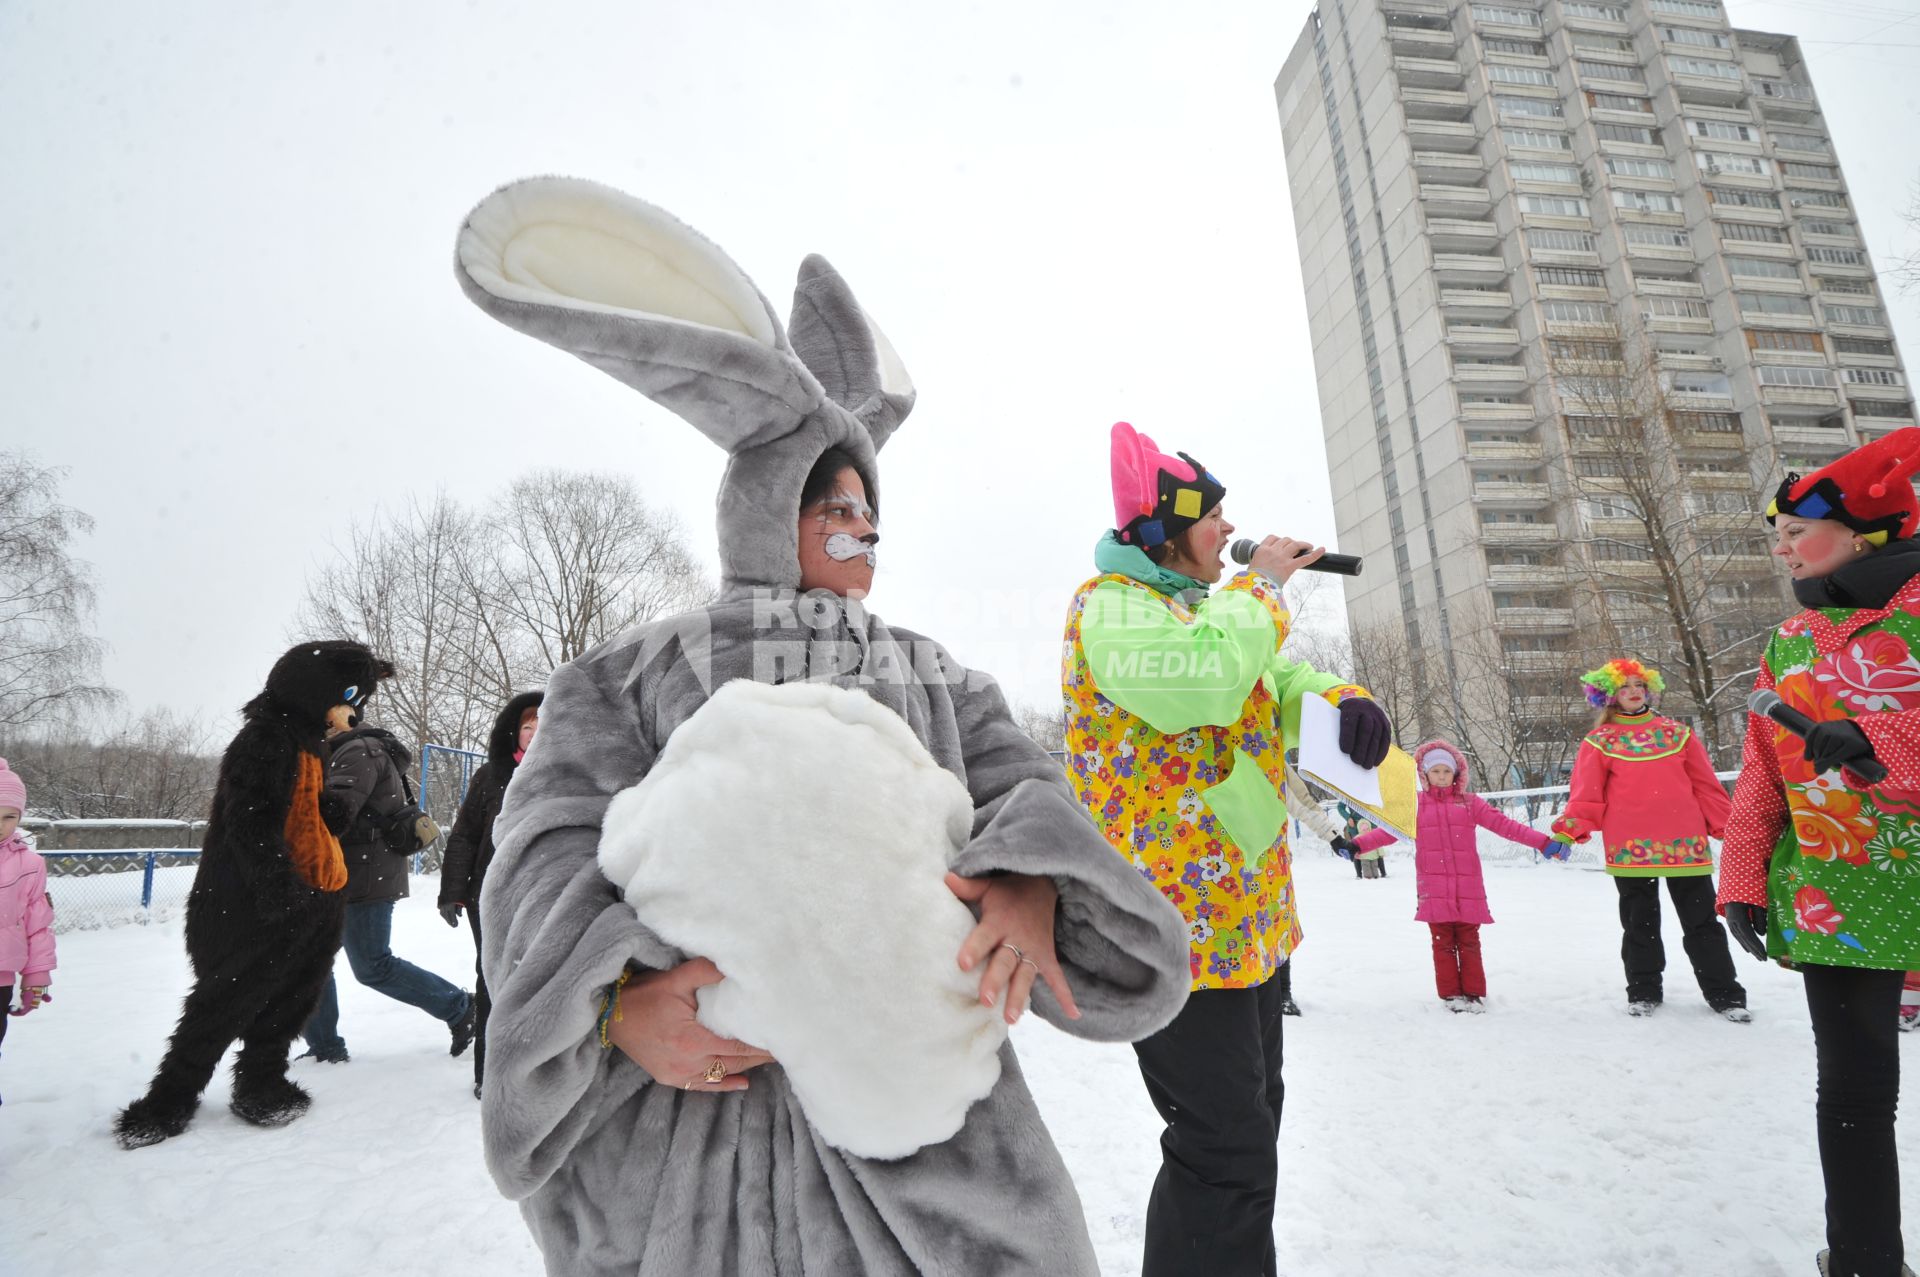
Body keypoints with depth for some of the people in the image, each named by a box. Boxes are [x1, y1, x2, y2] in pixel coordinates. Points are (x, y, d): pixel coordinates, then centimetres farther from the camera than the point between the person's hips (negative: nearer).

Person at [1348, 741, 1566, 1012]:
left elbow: (1505, 824, 3)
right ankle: (1451, 994, 13)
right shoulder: (1416, 805, 7)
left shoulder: (1470, 803, 8)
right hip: (1433, 887, 0)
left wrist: (1544, 843, -6)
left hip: (1467, 887, 1)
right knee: (1443, 941, 4)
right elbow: (1389, 831, -1)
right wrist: (1357, 845, -14)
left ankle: (1474, 993, 17)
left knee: (1468, 940, 6)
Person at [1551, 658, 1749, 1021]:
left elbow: (1706, 786, 12)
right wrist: (1570, 829, -13)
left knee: (1701, 922, 11)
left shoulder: (1677, 733, 10)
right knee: (1639, 923, 11)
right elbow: (1587, 795, -2)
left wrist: (1727, 826, 10)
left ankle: (1725, 993, 22)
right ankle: (1643, 991, 22)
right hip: (1630, 849, -1)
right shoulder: (1600, 741, 3)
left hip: (1686, 844, 2)